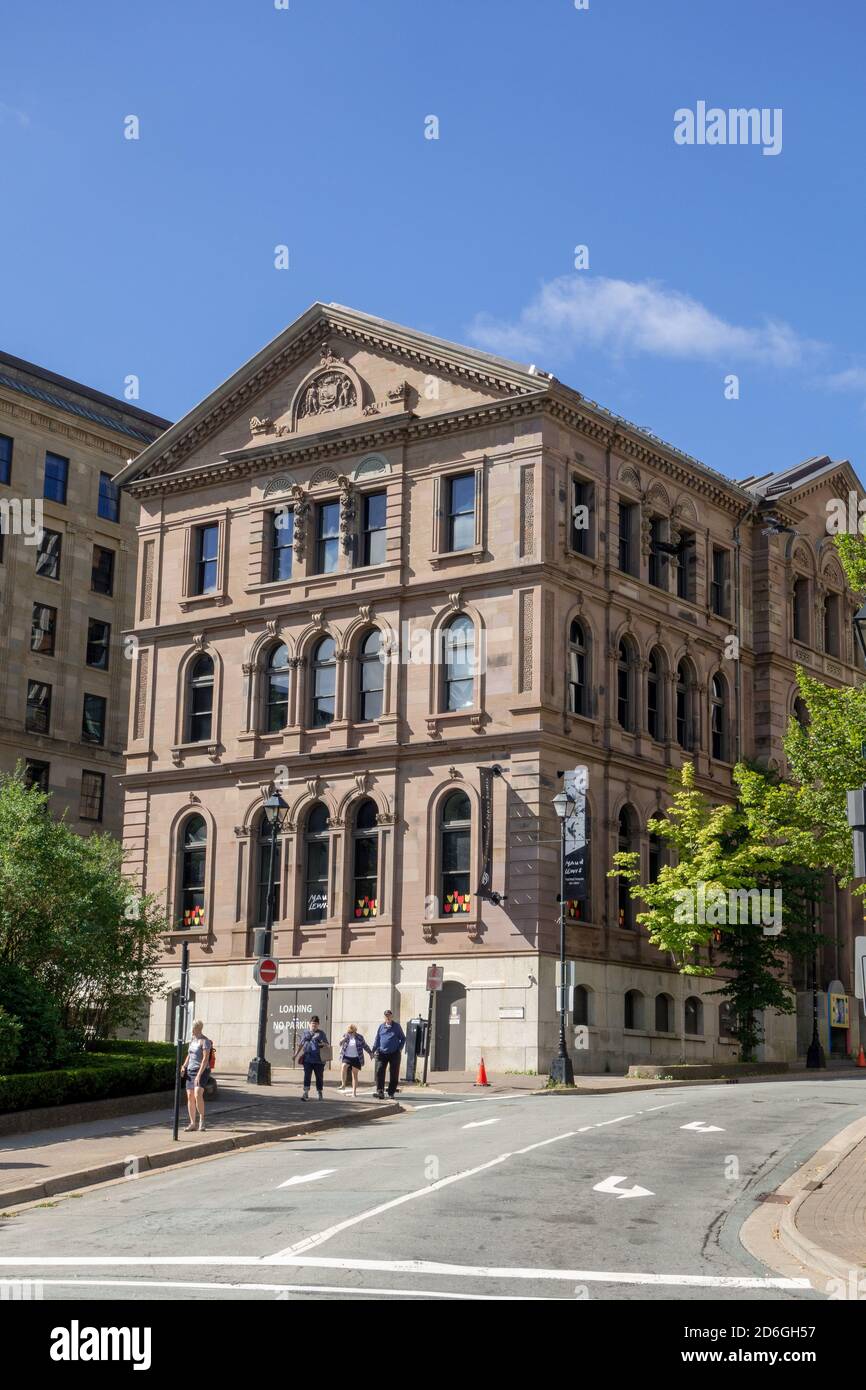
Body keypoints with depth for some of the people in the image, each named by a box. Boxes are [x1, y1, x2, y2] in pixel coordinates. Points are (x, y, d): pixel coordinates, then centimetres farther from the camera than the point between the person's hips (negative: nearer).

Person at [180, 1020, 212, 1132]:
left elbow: (205, 1059, -19)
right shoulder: (192, 1039, 14)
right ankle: (192, 1124, 9)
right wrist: (184, 1067, 8)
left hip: (202, 1071, -8)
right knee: (190, 1097, 4)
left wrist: (199, 1075, -25)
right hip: (190, 1071, 8)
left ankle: (202, 1119, -9)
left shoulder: (205, 1041, -12)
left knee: (197, 1095, -24)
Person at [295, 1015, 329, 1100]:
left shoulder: (321, 1033, 7)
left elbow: (326, 1045, 6)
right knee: (307, 1076, -7)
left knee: (319, 1076, 6)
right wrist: (296, 1054, 15)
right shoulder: (306, 1033, 14)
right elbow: (301, 1044, 20)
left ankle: (320, 1093, 21)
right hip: (307, 1059, 1)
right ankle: (306, 1093, -10)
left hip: (318, 1059, -1)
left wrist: (324, 1044, -17)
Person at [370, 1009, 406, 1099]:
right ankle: (380, 1091, -14)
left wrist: (400, 1048, 1)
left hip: (394, 1054, -1)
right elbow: (377, 1039, 14)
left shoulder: (397, 1026, 4)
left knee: (394, 1074, 3)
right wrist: (375, 1050, 5)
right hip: (382, 1053, 1)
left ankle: (391, 1093, 13)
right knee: (379, 1072, -13)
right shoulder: (381, 1027, 8)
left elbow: (403, 1038, 12)